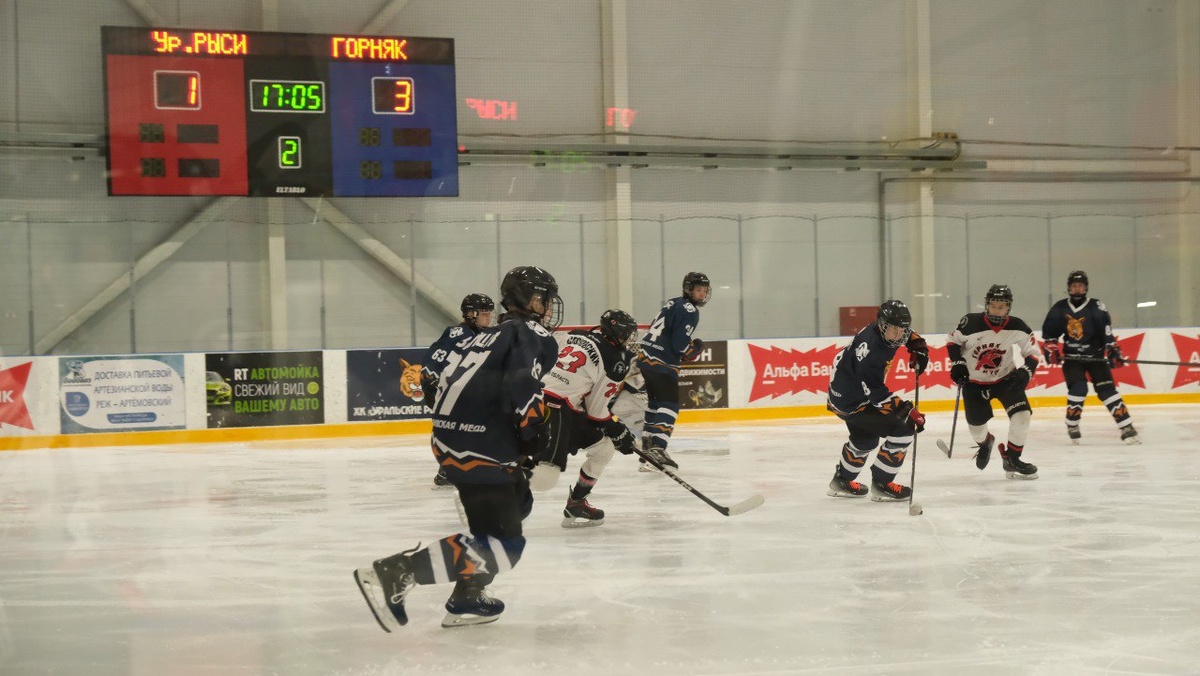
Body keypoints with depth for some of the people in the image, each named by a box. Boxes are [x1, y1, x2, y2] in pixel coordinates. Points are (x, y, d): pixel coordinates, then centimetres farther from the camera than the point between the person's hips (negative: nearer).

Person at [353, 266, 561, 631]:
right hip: (477, 447, -10)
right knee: (503, 544, -11)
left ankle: (468, 596, 19)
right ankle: (394, 574, -19)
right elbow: (522, 392, -21)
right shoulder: (535, 336, -3)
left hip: (450, 438, 10)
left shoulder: (493, 334, 24)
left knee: (518, 501, 26)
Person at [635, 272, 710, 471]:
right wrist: (695, 349, 0)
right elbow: (679, 344, -19)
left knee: (655, 403, 19)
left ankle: (647, 447, 24)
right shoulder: (688, 311, -11)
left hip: (645, 358, 10)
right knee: (669, 405, -11)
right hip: (661, 364, -10)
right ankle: (657, 448, -25)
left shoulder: (673, 303, 18)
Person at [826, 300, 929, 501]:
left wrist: (918, 347, 1)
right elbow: (876, 393, -33)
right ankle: (882, 484, -4)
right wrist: (906, 411, -37)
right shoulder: (871, 348, -32)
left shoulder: (884, 331, -5)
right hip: (851, 402, -10)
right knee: (902, 430, -13)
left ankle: (841, 481, 47)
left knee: (866, 438, 31)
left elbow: (907, 334, 20)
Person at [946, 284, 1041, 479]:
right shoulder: (971, 323, -23)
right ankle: (985, 443, 45)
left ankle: (1012, 460, 2)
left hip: (1005, 377, 1)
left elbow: (1032, 352, -5)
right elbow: (953, 340, -7)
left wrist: (1026, 371, -22)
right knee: (976, 425, 5)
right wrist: (957, 363, -19)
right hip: (974, 381, -1)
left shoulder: (1017, 328, -17)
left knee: (1022, 415, -18)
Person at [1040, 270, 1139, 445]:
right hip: (1072, 357, 1)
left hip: (1095, 356, -1)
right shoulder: (1059, 309, 1)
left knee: (1107, 390, -9)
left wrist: (1114, 351, -21)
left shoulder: (1097, 308, -7)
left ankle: (1127, 428, -8)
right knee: (1078, 389, -17)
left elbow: (1107, 332, -13)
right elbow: (1049, 332, 9)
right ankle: (1072, 426, 3)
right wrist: (1050, 349, -3)